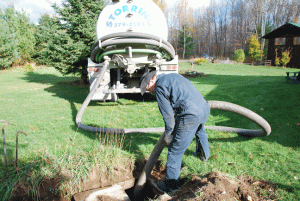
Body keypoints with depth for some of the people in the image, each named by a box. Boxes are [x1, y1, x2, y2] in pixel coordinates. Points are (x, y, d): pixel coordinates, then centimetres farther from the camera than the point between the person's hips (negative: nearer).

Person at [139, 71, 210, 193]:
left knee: (175, 151, 3)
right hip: (205, 108, 9)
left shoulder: (159, 87, -4)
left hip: (191, 115, -9)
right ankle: (203, 154, 64)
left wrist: (168, 134, 8)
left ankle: (171, 186, 16)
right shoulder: (173, 76, 22)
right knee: (200, 131, 41)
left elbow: (168, 114, -5)